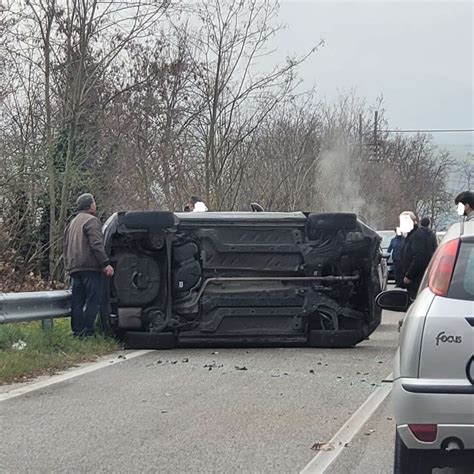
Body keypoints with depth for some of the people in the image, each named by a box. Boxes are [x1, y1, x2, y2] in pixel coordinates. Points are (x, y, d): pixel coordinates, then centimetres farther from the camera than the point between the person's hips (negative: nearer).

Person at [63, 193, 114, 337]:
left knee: (77, 302, 8)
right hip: (89, 266, -9)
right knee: (93, 301, -10)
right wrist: (106, 263, -18)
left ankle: (77, 331, 6)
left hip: (74, 267, 9)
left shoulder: (72, 223, 24)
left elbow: (66, 247, 25)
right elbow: (97, 245, -16)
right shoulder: (91, 220, -5)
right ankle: (88, 332, -16)